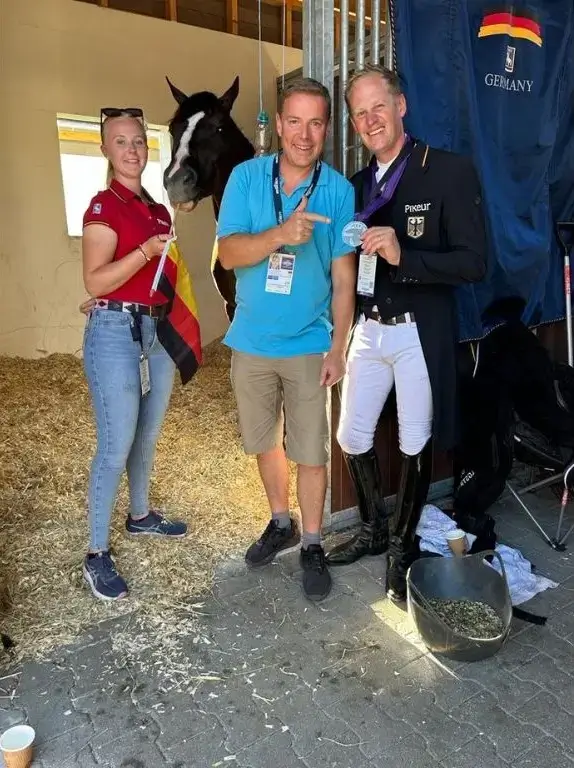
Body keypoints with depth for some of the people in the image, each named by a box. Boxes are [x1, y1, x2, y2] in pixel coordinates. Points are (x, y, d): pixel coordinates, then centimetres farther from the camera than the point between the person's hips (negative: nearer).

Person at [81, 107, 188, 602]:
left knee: (148, 437, 16)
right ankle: (97, 553, 8)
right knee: (116, 446, -5)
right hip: (116, 333, -7)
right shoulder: (104, 206, -7)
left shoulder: (158, 210, 15)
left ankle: (141, 516, 35)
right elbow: (95, 281, -16)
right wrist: (147, 250, -24)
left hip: (158, 329, 7)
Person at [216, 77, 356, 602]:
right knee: (264, 441, 16)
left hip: (308, 345, -2)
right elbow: (228, 254, -12)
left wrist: (338, 348, -7)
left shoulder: (339, 191, -6)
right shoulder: (246, 177, -3)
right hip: (252, 342, 2)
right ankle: (281, 523, 39)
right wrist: (282, 234, -29)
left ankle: (312, 544, 25)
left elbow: (343, 278, -4)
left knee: (310, 451, 4)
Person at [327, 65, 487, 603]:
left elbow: (474, 262, -16)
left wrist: (403, 256, -26)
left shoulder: (450, 172, -9)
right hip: (368, 329, 5)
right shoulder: (356, 185, 9)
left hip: (420, 333, -5)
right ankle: (373, 529, 36)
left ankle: (402, 547, 30)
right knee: (352, 437, 12)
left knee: (415, 445, 8)